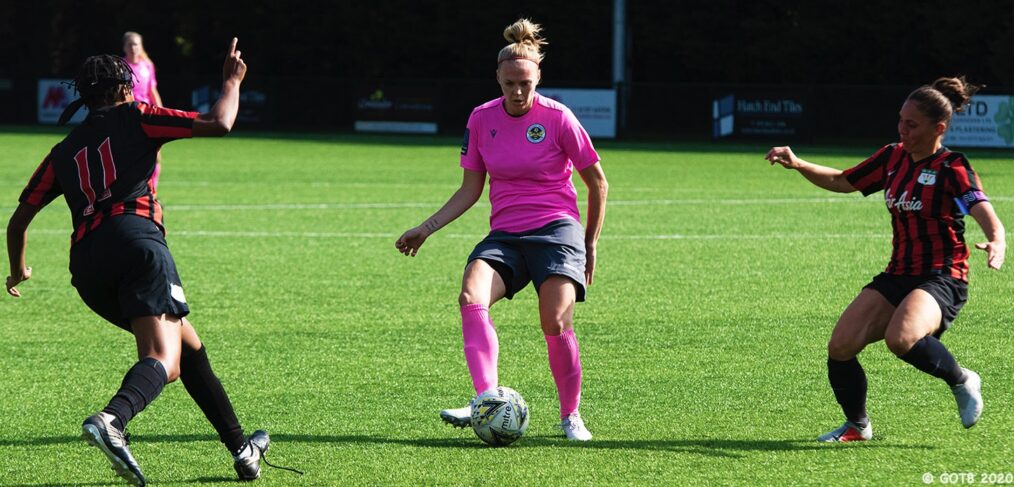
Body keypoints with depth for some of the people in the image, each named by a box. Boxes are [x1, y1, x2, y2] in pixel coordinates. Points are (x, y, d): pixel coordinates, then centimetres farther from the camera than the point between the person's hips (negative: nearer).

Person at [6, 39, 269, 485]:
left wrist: (18, 271, 43)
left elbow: (19, 221, 25)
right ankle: (111, 419, -49)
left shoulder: (63, 152, 26)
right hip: (134, 237, -6)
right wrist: (232, 81, 24)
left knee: (188, 345, 20)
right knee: (164, 359, -18)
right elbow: (218, 124, 6)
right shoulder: (134, 118, 13)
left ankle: (241, 449, 22)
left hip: (86, 266, 6)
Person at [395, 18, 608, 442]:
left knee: (556, 323, -18)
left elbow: (597, 182, 5)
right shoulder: (482, 119, 6)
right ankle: (486, 400, -32)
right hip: (505, 235, 3)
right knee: (470, 297, -25)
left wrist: (590, 244, 7)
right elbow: (470, 190, 14)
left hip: (556, 230, -3)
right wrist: (426, 229, 6)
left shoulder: (557, 118, -5)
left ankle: (571, 415, 2)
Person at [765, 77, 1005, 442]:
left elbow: (986, 214, -25)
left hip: (942, 279, -7)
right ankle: (857, 426, 15)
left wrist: (997, 244, -47)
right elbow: (842, 182, 23)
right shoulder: (893, 157, 9)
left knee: (900, 338, -34)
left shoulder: (951, 168, -11)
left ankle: (962, 382, -6)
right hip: (897, 276, 7)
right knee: (840, 346, -9)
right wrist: (798, 165, 7)